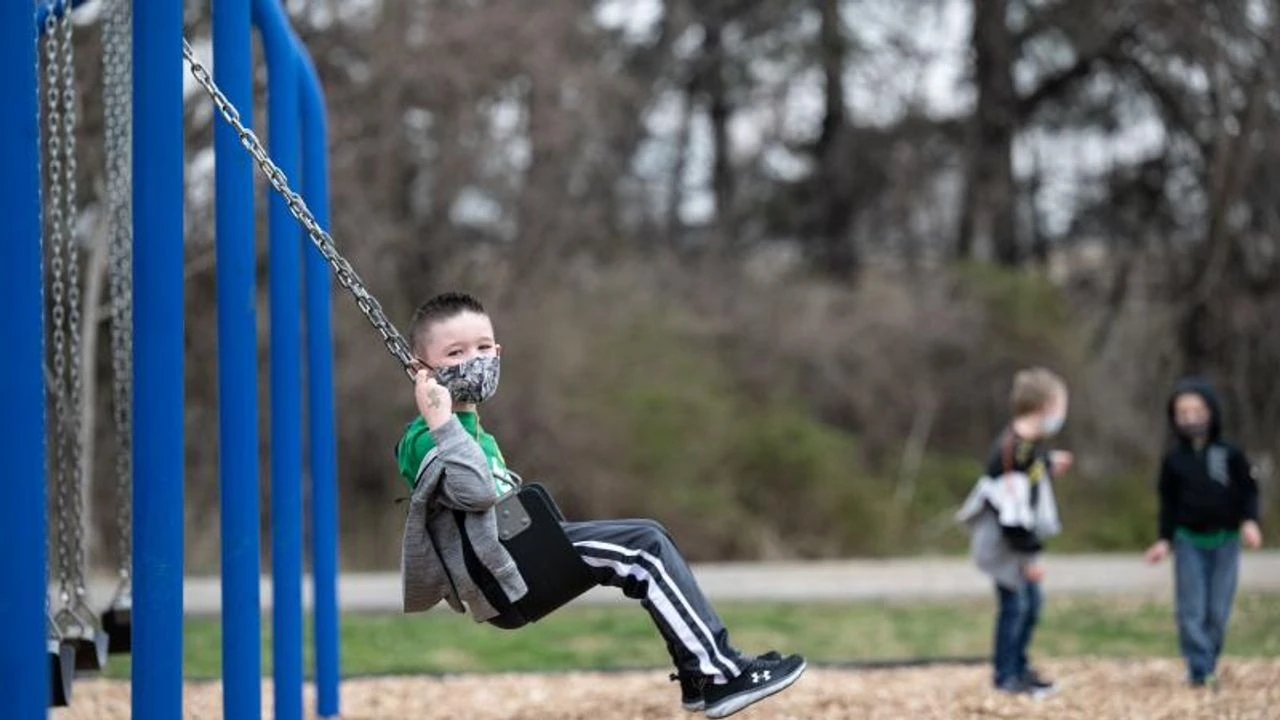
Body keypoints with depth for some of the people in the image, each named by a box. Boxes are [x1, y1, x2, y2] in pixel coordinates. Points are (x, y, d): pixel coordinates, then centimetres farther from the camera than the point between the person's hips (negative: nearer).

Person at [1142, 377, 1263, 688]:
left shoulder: (1229, 454, -2)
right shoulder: (1173, 460, 2)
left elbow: (1248, 490, 3)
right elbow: (1168, 502, 8)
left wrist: (1249, 521, -12)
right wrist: (1164, 540, 3)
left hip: (1225, 539, 0)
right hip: (1189, 540, 0)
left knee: (1219, 610, 1)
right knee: (1192, 609, -7)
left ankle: (1210, 663, 13)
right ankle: (1199, 668, -7)